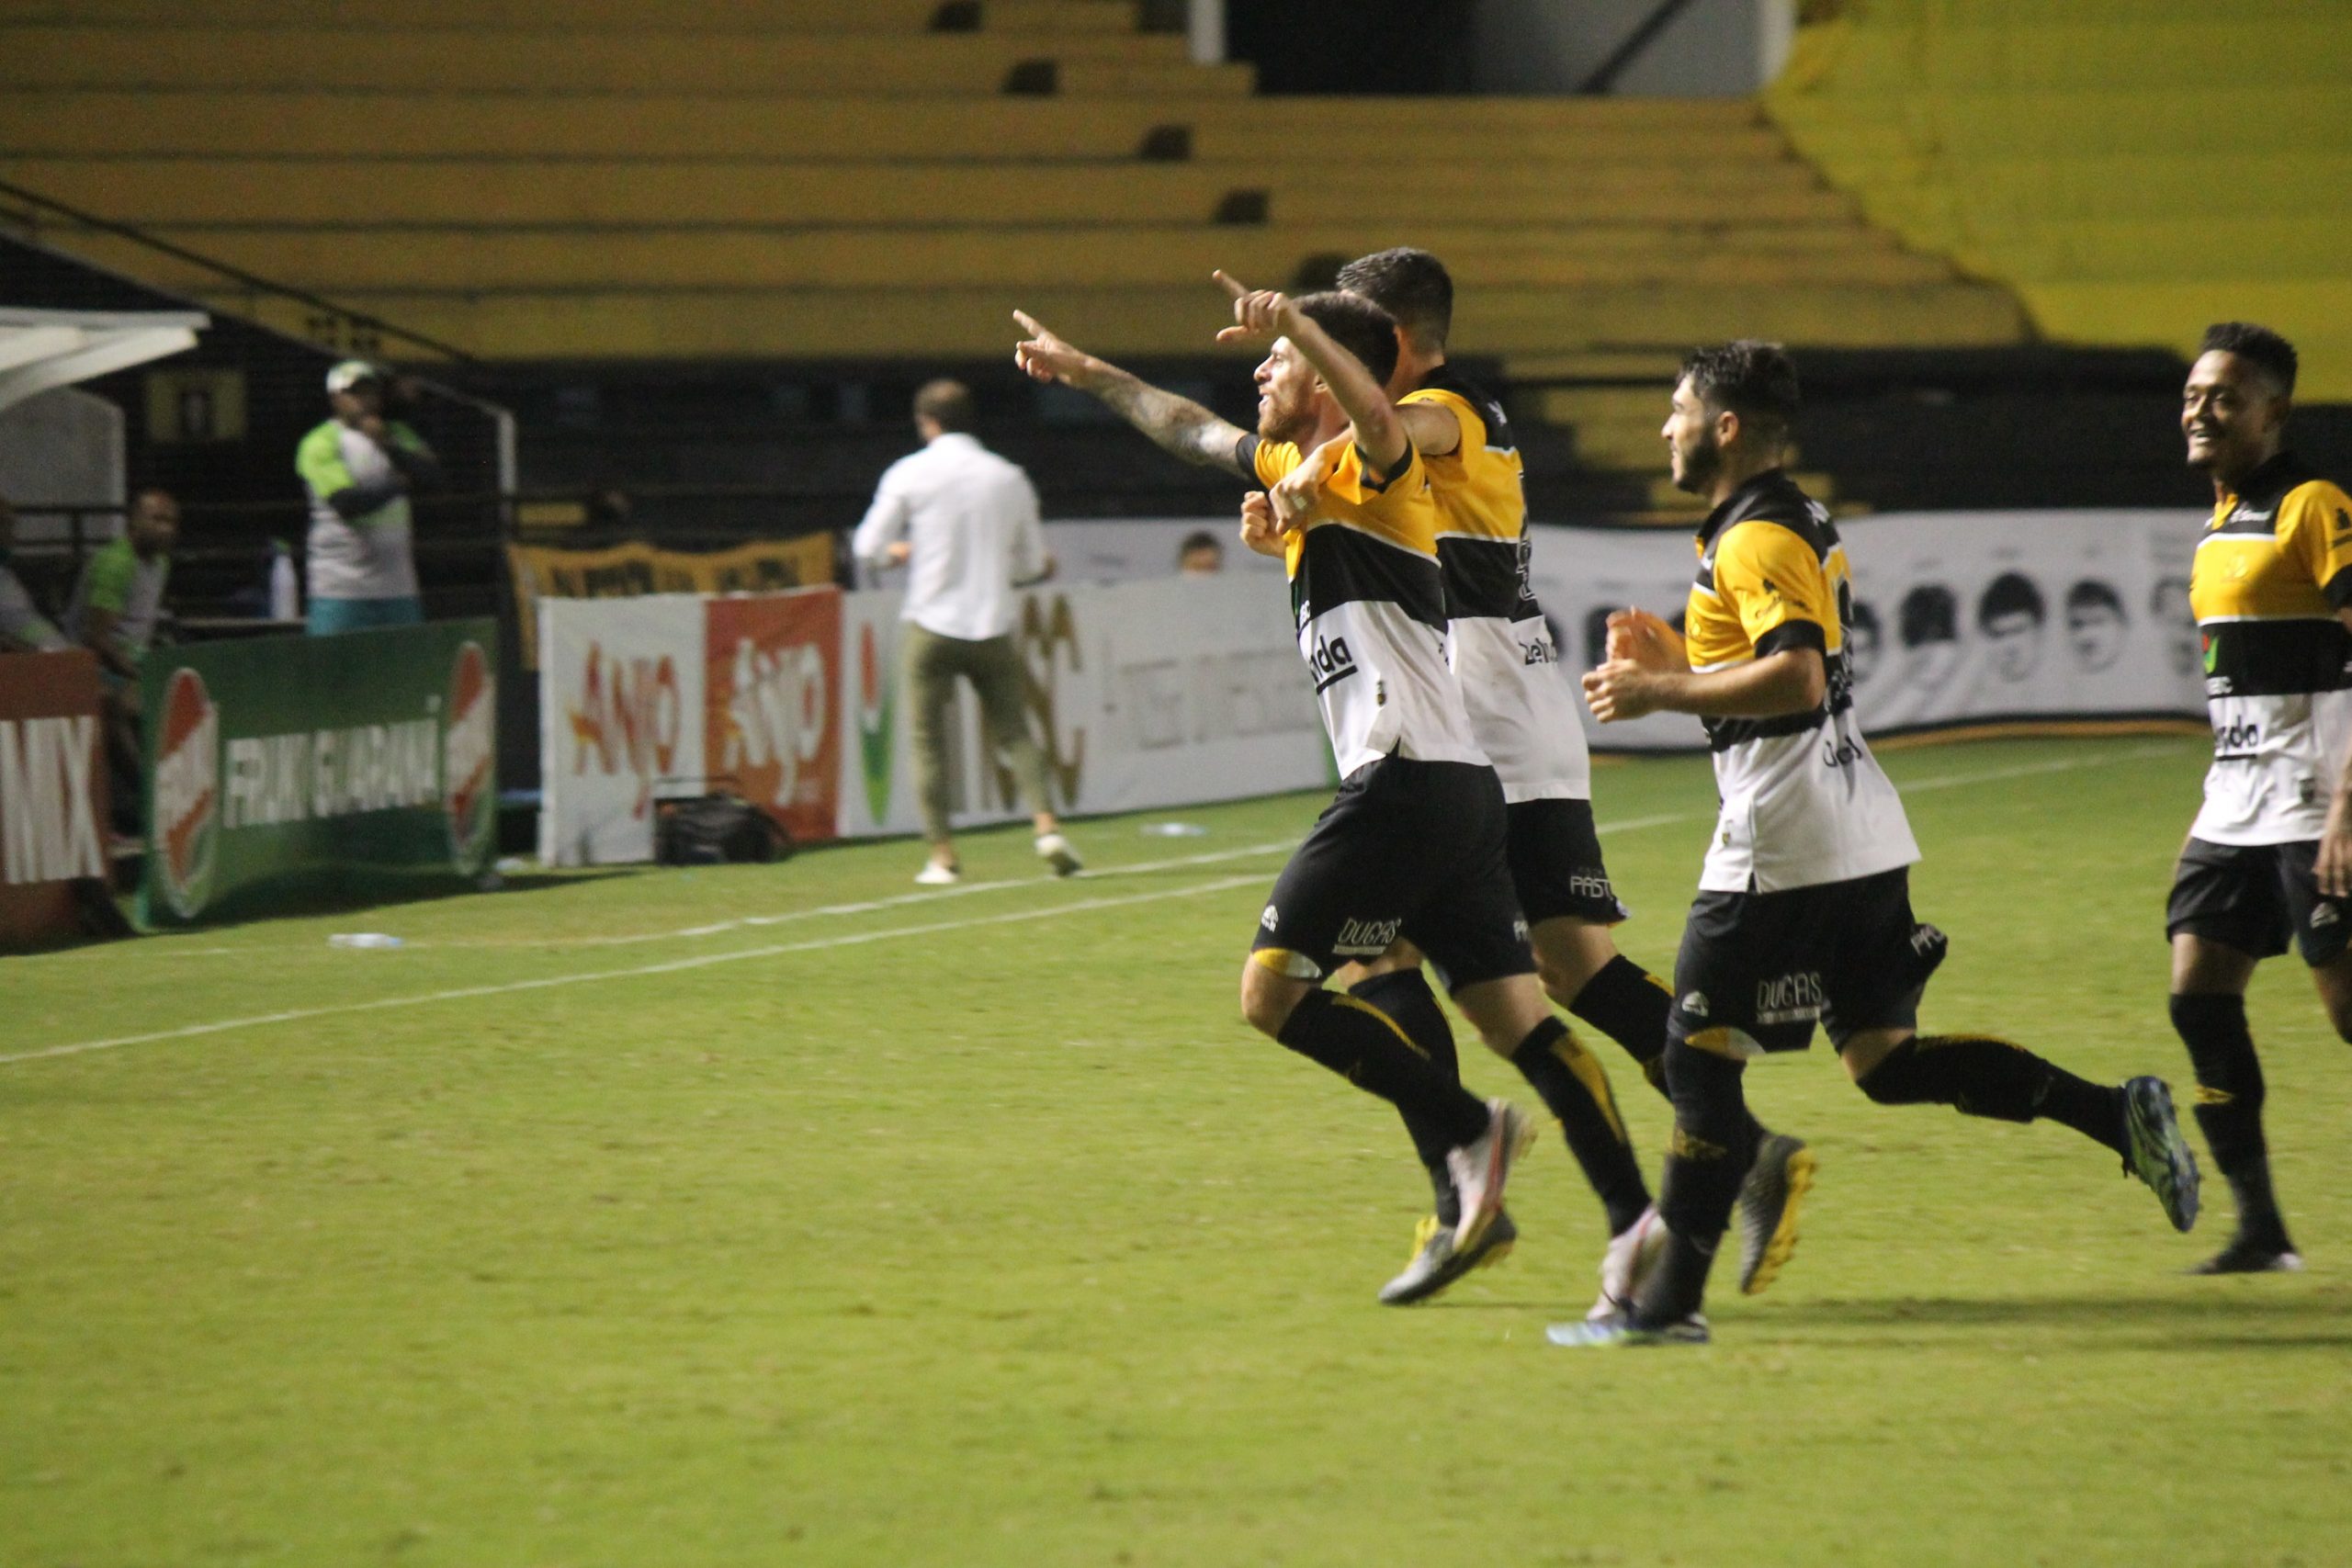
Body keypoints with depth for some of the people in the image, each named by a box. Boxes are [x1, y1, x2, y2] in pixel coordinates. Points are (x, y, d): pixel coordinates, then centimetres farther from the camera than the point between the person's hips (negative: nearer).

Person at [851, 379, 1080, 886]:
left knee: (929, 740, 5)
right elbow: (1032, 562, 11)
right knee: (1014, 731, 11)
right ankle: (1047, 827, -6)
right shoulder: (1010, 478, 5)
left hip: (933, 627, -2)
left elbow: (869, 547, 0)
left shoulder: (910, 474, -3)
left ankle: (942, 857, 1)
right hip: (993, 628, 2)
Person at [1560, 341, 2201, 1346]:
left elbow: (1795, 676, -26)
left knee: (1699, 1056, -3)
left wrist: (1659, 691, -20)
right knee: (1886, 1063, 10)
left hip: (1784, 848, -10)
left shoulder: (1754, 540, -13)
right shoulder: (1802, 525, 18)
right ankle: (2117, 1116, 0)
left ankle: (1671, 1300, -1)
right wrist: (1672, 657, 19)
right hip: (1861, 840, 10)